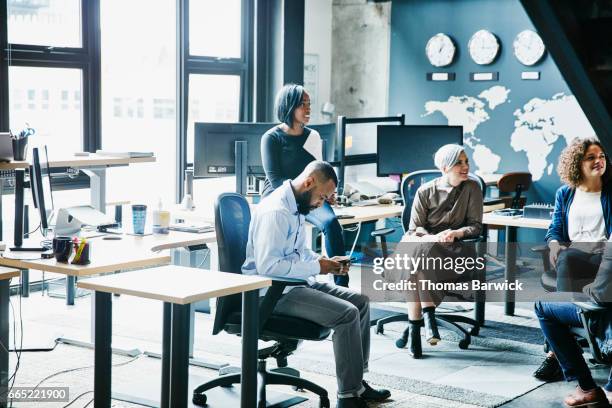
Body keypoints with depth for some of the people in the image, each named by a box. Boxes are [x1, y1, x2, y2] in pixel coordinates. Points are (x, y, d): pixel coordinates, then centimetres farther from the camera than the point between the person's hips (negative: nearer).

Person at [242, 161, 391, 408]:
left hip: (297, 283, 10)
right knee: (347, 314, -21)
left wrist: (326, 262, 5)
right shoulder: (275, 211, -21)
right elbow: (268, 266, -28)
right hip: (275, 292, -10)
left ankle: (356, 382, 12)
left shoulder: (296, 207, 11)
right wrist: (317, 267, -19)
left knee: (360, 302, 7)